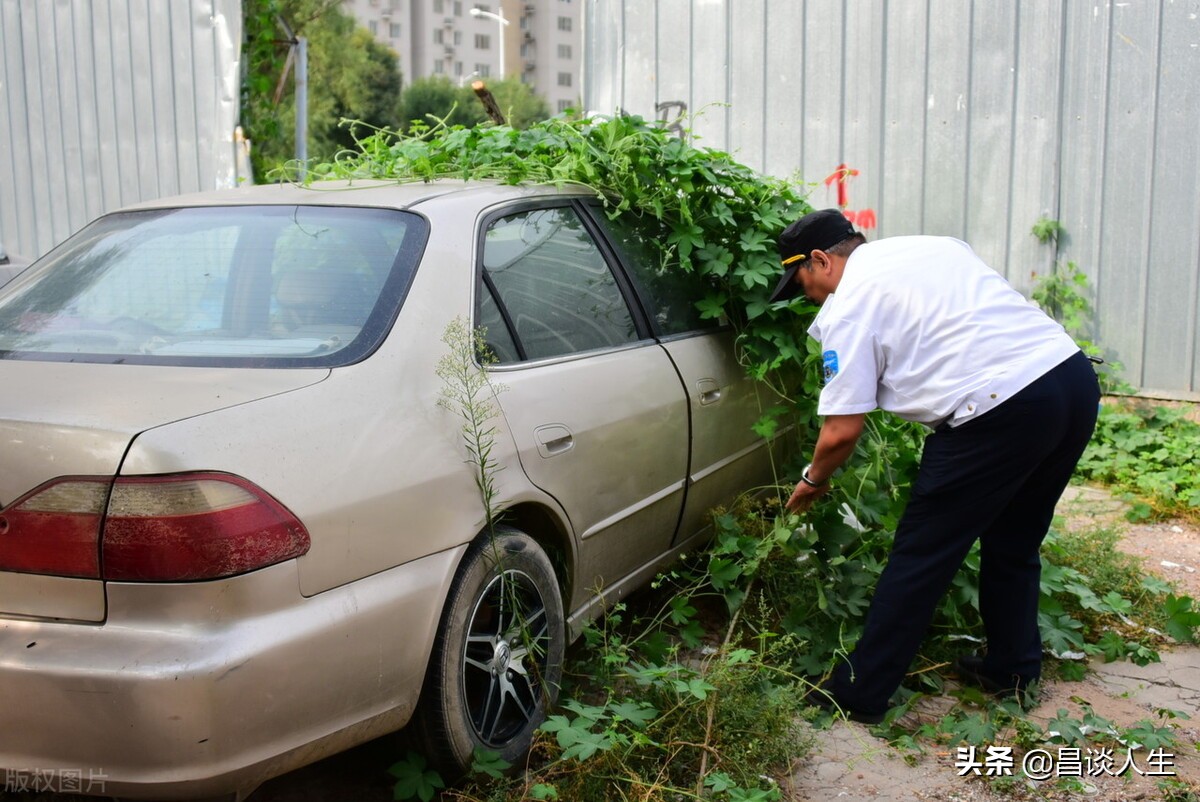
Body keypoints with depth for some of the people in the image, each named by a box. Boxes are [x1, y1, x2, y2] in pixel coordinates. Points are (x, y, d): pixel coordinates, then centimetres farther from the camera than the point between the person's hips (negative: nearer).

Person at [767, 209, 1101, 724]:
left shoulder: (848, 306, -1)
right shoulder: (935, 246, 22)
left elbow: (841, 432, -3)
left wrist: (813, 481, 14)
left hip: (1001, 410, -8)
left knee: (920, 558, 3)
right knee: (1013, 543, 25)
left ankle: (858, 694, 14)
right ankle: (1012, 671, 39)